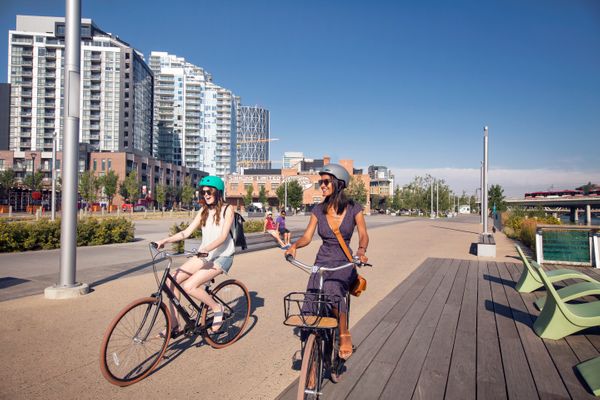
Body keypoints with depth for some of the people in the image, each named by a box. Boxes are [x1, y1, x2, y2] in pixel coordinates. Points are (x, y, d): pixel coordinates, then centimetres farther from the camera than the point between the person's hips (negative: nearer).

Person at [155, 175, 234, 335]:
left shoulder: (227, 210, -6)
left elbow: (223, 236, -18)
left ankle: (217, 308, -1)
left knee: (189, 286, -24)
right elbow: (187, 232, 4)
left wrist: (206, 249, -35)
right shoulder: (203, 211, 12)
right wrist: (165, 240, -11)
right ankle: (174, 325, 0)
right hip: (204, 255, 7)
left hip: (222, 256, -6)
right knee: (175, 278, -12)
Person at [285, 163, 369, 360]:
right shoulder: (319, 209, 3)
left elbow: (363, 234, -9)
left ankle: (345, 335, -10)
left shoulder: (353, 208, -4)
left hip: (344, 264, -3)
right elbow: (307, 236, 1)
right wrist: (294, 245, -20)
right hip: (322, 262, 3)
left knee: (332, 289, -34)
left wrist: (361, 250, -31)